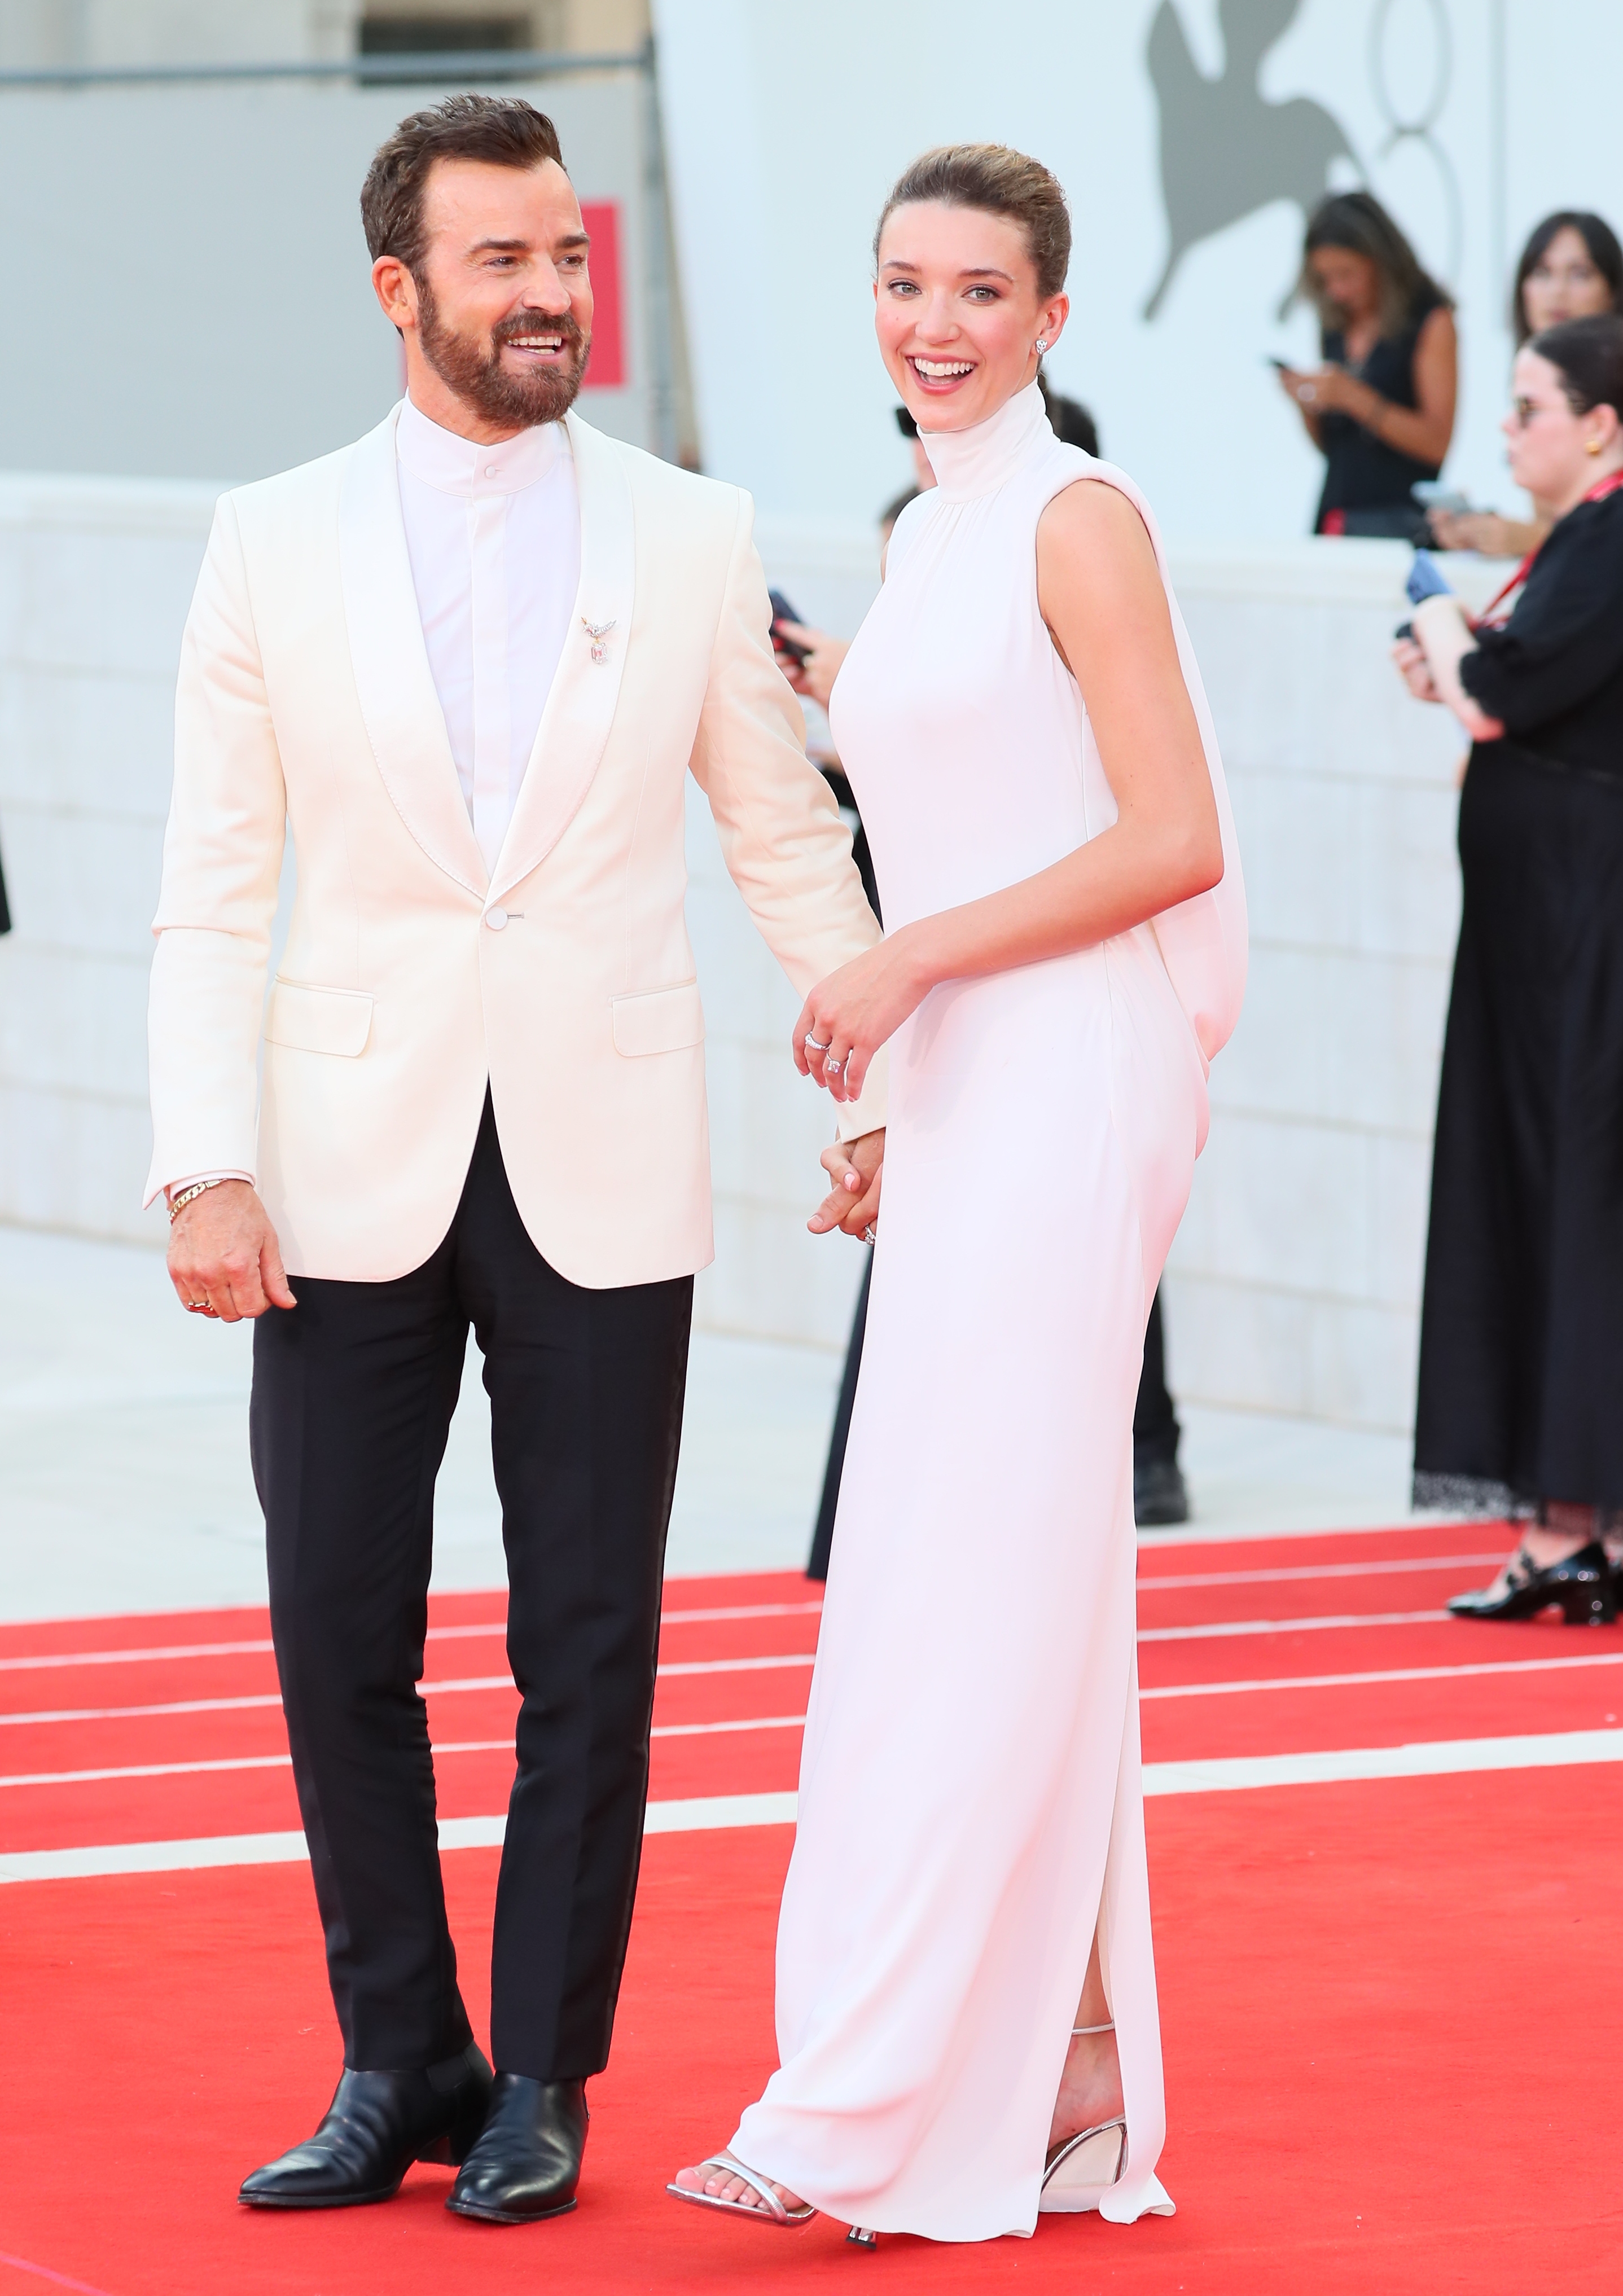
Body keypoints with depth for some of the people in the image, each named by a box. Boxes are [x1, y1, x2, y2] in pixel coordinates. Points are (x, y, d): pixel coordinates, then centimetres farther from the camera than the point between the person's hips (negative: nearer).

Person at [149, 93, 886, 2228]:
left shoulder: (690, 538, 3)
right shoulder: (274, 545, 2)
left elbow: (790, 840, 11)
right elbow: (213, 892, 2)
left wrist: (885, 1084, 8)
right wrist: (207, 1167, -7)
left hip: (605, 1171, 0)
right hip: (356, 1169, 0)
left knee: (588, 1652, 2)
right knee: (340, 1636, 2)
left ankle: (541, 2084, 12)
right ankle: (400, 2066, 16)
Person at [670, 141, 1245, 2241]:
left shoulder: (1079, 521, -8)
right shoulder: (931, 537, 17)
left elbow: (1175, 841, -14)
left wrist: (912, 961, -14)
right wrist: (886, 1101, 18)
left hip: (1069, 1092, -9)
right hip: (962, 1100, 9)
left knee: (980, 1584, -9)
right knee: (1015, 1594, 8)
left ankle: (875, 2117, -10)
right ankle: (1064, 2087, 11)